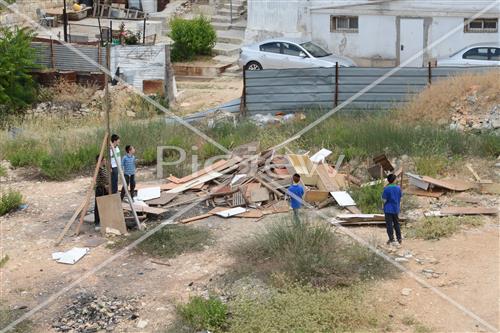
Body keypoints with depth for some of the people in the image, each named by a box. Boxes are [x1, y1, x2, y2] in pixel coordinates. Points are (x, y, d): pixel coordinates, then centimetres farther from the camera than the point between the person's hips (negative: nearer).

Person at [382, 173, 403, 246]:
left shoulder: (386, 189, -14)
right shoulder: (398, 188, -2)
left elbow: (384, 199, -14)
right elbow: (400, 197, 5)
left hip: (388, 209, -4)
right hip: (396, 209, 4)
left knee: (389, 224, 2)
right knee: (396, 223, 15)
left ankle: (391, 239, 1)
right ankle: (399, 238, 18)